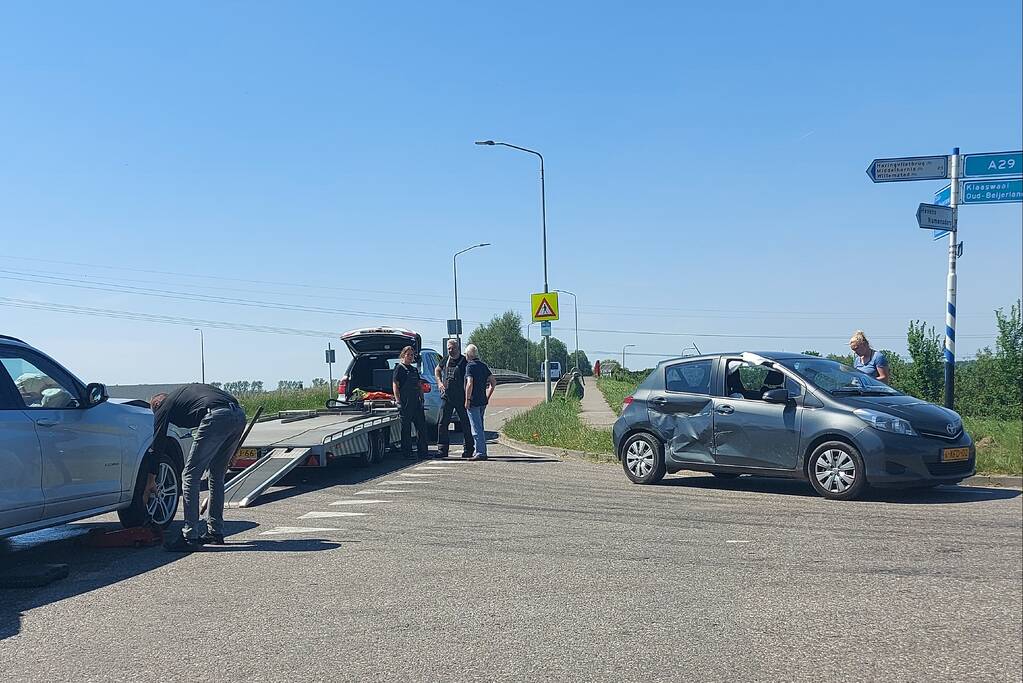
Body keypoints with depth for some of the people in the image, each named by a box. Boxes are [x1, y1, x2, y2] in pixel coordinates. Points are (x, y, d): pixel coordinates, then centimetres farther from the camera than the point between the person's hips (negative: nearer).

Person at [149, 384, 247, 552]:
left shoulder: (163, 407, 20)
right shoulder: (183, 392, 37)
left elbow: (157, 446, 24)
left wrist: (150, 483, 33)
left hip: (217, 417, -7)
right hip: (239, 414, 7)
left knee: (190, 476, 5)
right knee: (217, 476, 21)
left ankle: (190, 537, 4)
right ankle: (215, 532, 26)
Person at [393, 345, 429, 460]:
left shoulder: (415, 369, 19)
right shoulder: (399, 368, -3)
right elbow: (395, 385, -9)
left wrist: (422, 398, 14)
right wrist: (398, 401, -16)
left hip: (416, 402, 7)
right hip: (405, 402, -7)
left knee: (421, 426, 7)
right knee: (406, 429, -2)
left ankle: (423, 452, 13)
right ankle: (407, 453, 3)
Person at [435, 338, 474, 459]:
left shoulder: (464, 361, -6)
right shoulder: (446, 360, 8)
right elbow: (437, 370, 27)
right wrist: (439, 382, 11)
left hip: (461, 398, -4)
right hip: (446, 397, 4)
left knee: (465, 424, 3)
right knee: (442, 424, 1)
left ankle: (468, 450, 13)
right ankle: (442, 449, 7)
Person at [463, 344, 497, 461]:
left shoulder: (470, 366, -11)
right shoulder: (483, 365, 12)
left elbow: (470, 384, -21)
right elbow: (494, 382, 13)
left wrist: (467, 400, -16)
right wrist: (488, 396, 16)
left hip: (473, 402, -8)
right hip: (483, 401, 8)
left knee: (476, 428, -6)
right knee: (480, 427, 17)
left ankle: (481, 453, -8)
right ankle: (481, 451, 20)